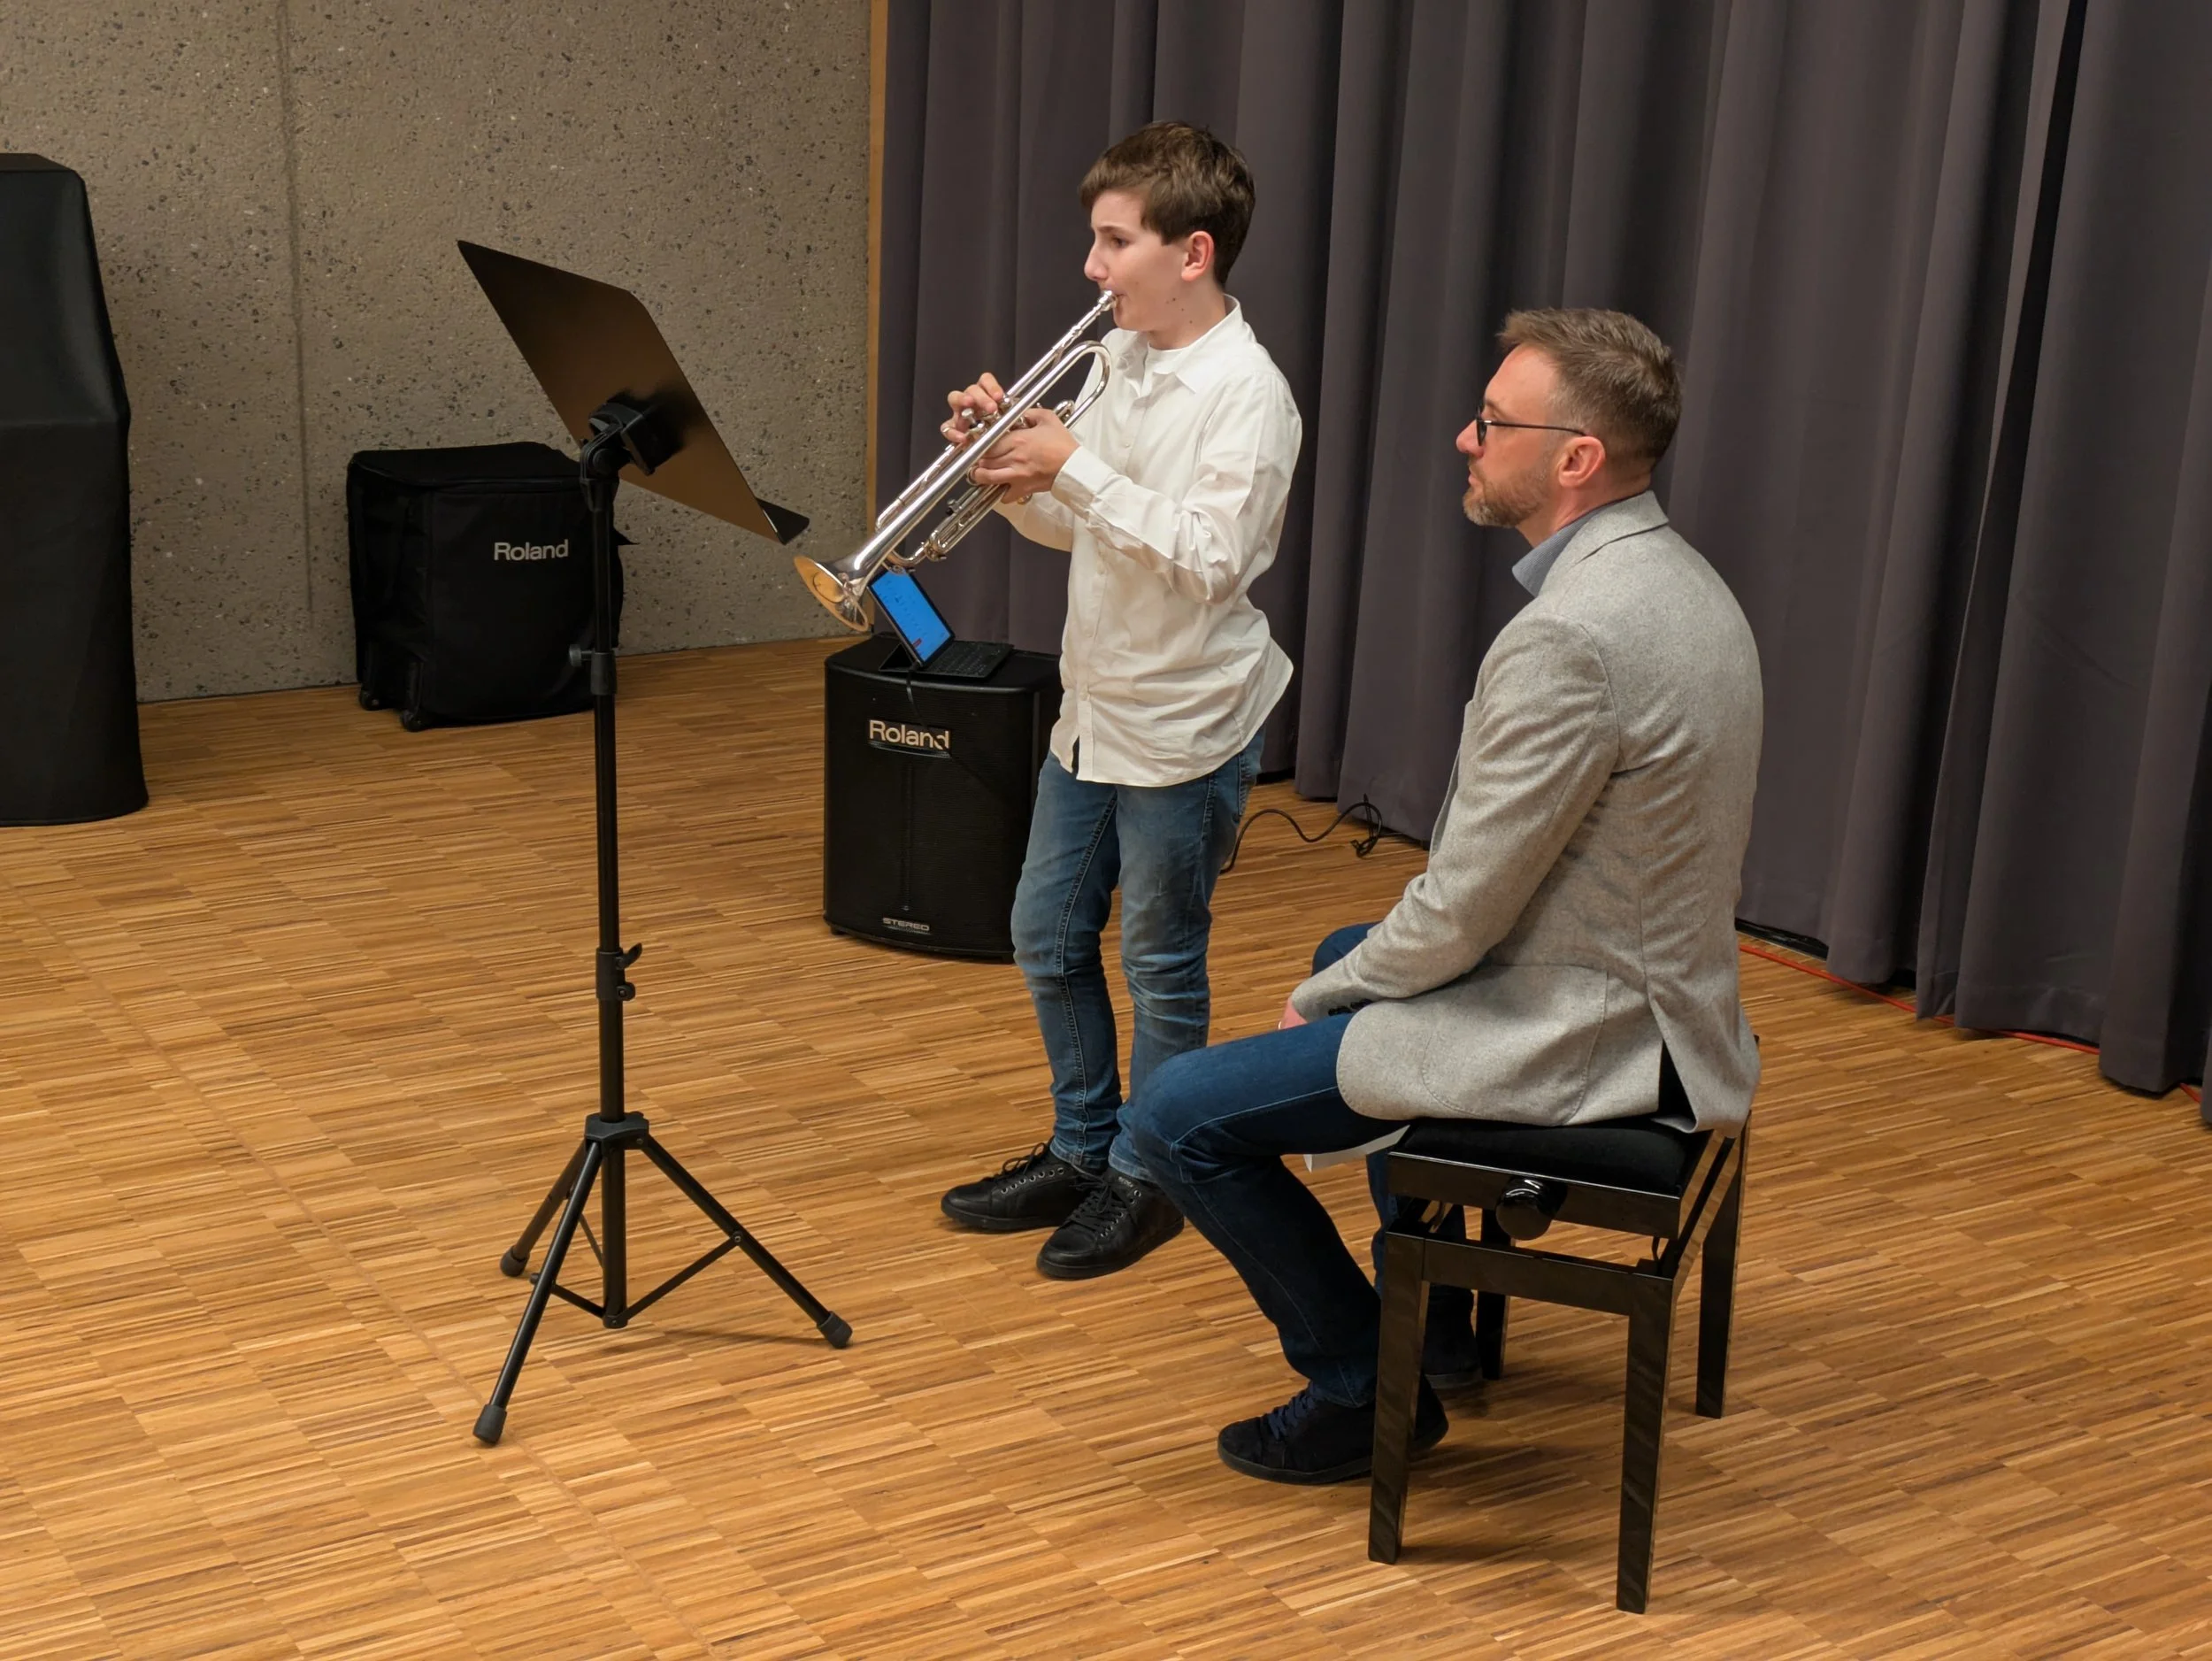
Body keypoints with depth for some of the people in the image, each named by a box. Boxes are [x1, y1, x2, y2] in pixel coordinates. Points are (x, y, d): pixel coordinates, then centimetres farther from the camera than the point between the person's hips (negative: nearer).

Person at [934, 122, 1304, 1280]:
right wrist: (1012, 463, -5)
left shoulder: (1246, 392, -17)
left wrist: (1075, 466, -24)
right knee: (1047, 938, 15)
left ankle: (1146, 1182, 21)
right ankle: (1081, 1150, 31)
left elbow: (1212, 561, -26)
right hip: (1093, 710, 8)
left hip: (1186, 729, -8)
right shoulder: (1120, 361, 7)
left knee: (1159, 966, 5)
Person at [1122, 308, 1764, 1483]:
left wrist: (1320, 995, -4)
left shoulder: (1568, 637, -27)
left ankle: (1365, 1386, 6)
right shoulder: (1678, 582, 5)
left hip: (1568, 1035, -10)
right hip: (1649, 993, 10)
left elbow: (1459, 914, -23)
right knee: (1350, 952, 35)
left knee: (1176, 1117, -8)